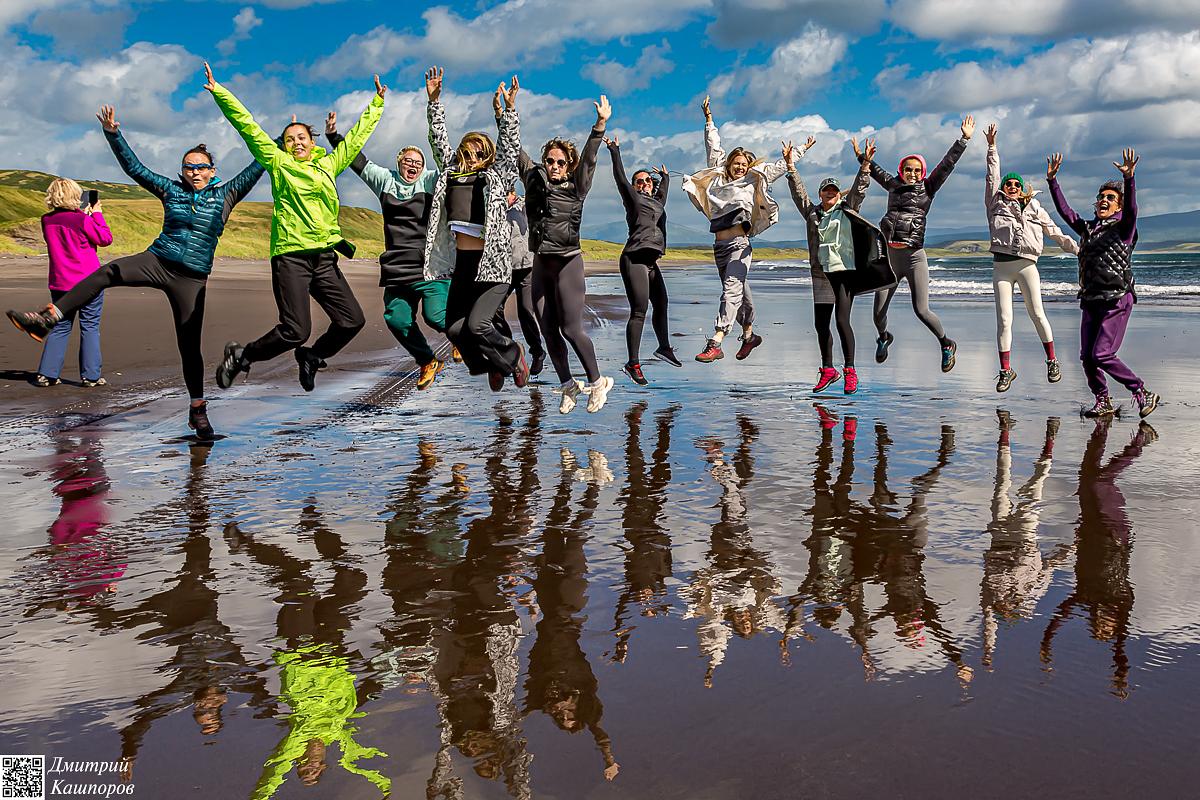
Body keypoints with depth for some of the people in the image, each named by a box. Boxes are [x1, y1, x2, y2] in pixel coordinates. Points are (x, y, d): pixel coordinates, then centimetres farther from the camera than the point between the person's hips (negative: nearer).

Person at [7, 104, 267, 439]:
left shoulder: (225, 196, 7)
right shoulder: (170, 189, 10)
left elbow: (257, 167, 7)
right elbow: (133, 167, 11)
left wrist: (282, 140, 5)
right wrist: (113, 134, 3)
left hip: (191, 279, -1)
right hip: (156, 261, 1)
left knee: (189, 345, -1)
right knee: (107, 272, -27)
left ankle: (198, 411, 11)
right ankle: (45, 318, -32)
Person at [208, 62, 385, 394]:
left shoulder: (329, 164, 17)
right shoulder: (277, 162, 7)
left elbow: (357, 136, 28)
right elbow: (246, 125, 3)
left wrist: (376, 104, 34)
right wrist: (219, 91, -1)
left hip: (325, 258, 5)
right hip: (291, 256, -5)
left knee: (353, 320, -2)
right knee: (295, 331, -12)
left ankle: (312, 356, 24)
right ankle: (241, 355, 12)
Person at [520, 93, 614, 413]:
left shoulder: (577, 187, -1)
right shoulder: (534, 180, 8)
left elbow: (589, 158, -11)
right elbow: (518, 152, 7)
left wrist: (601, 123, -23)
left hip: (568, 263, -4)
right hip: (541, 264, 4)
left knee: (571, 329, -8)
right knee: (549, 331, 5)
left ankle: (597, 383, 9)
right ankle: (568, 386, 19)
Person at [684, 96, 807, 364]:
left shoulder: (753, 182, 9)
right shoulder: (719, 179, 16)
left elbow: (780, 167, 15)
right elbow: (713, 148, 22)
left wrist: (801, 150, 18)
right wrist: (709, 119, 25)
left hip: (740, 244, -5)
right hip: (720, 246, 5)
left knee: (732, 290, -16)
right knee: (740, 291, 15)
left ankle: (715, 343, -28)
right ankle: (749, 335, 30)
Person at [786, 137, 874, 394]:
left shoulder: (847, 209, 8)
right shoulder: (811, 212, 12)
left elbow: (859, 189, -4)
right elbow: (798, 191, 3)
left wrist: (865, 164, -17)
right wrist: (790, 166, -8)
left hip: (846, 270, -3)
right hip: (821, 273, 3)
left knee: (842, 321, -11)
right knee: (821, 324, 4)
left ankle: (850, 372, -2)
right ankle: (828, 370, 18)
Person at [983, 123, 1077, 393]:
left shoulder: (1034, 207, 15)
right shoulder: (996, 204, 13)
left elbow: (1054, 231, 18)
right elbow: (992, 175, 7)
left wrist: (1077, 248, 14)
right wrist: (991, 146, 3)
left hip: (1027, 264, 0)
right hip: (1001, 266, 0)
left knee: (1037, 314, -1)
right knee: (1003, 320, -3)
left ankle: (1052, 361, 15)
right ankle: (1006, 370, 4)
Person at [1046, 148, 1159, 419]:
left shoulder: (1124, 229, 0)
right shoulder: (1087, 229, 16)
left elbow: (1131, 209, -18)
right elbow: (1064, 210, 14)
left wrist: (1128, 179, -35)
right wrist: (1052, 180, 4)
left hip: (1117, 302, -6)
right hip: (1091, 302, 6)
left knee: (1101, 355, -14)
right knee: (1087, 357, 0)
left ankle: (1143, 394, -1)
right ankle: (1103, 402, 16)